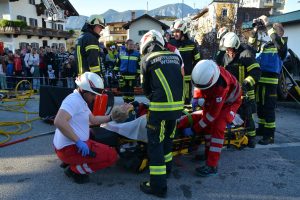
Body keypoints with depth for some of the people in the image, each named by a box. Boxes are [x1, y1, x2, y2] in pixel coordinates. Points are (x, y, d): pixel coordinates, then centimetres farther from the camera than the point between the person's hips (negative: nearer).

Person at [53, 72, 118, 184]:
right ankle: (75, 170, -4)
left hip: (74, 144, 10)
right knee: (112, 155, -13)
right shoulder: (73, 100, -17)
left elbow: (93, 120, 22)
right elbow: (59, 121, -32)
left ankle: (71, 162, 17)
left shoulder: (80, 100, 14)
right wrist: (78, 141, -30)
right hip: (70, 148, -10)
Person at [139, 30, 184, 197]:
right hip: (178, 104, 6)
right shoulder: (175, 56, 15)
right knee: (167, 137, 23)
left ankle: (158, 185, 7)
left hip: (161, 105, -6)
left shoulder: (147, 59, 5)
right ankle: (166, 167, 41)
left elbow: (146, 86, 12)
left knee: (155, 143, 3)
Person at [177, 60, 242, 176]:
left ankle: (212, 166, -18)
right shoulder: (205, 73, -25)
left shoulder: (221, 85, -43)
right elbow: (200, 85, 3)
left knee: (217, 127, -21)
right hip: (212, 98, 7)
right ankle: (209, 153, 10)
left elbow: (213, 113, -35)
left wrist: (194, 129, -29)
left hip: (229, 101, -7)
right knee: (208, 125, -5)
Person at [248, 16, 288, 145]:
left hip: (270, 82, -7)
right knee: (260, 106, 16)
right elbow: (252, 43, 14)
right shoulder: (263, 45, 16)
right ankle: (262, 128, 31)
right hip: (259, 80, 7)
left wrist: (267, 24, -17)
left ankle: (269, 135, -1)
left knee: (268, 108, -6)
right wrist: (256, 29, 1)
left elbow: (276, 39, -22)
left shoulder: (281, 46, -2)